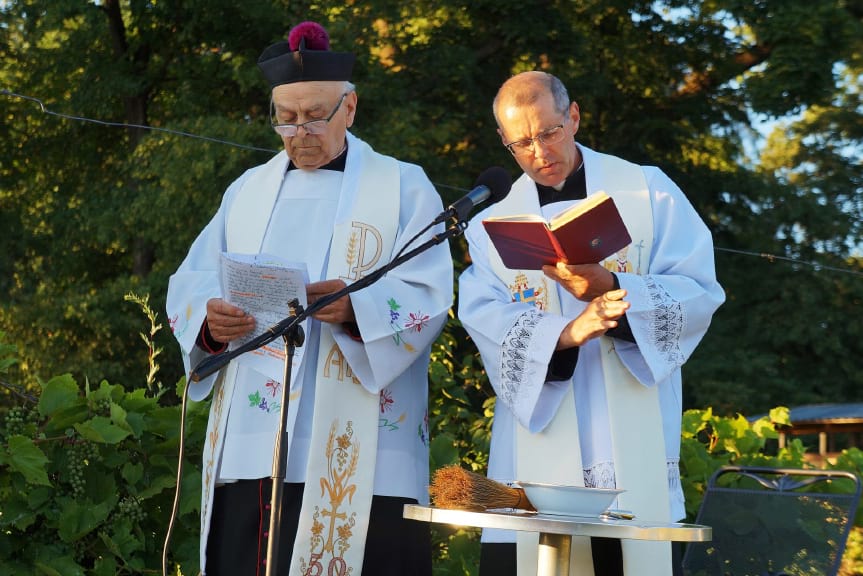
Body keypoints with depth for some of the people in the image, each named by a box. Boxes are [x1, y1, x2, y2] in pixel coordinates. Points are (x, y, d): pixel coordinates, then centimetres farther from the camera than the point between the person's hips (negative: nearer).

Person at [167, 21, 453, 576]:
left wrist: (356, 309, -26)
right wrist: (209, 317, -12)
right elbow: (190, 282, 12)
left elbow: (429, 296, -5)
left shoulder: (404, 187, 6)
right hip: (248, 443, 4)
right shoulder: (248, 189, 19)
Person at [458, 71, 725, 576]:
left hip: (632, 441, -1)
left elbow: (700, 292, -3)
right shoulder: (491, 224, 10)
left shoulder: (648, 191, 6)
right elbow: (485, 318, -6)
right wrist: (566, 332, -24)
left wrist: (613, 290, -20)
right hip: (536, 445, 1)